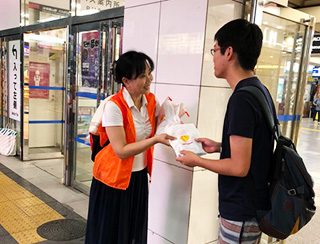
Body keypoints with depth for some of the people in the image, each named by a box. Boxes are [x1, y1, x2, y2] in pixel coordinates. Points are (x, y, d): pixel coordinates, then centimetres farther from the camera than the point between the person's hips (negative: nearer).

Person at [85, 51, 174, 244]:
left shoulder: (151, 101, -2)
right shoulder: (114, 106, -22)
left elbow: (157, 129, 7)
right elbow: (121, 151, -24)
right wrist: (155, 140, -29)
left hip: (139, 177, 6)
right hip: (114, 179, -6)